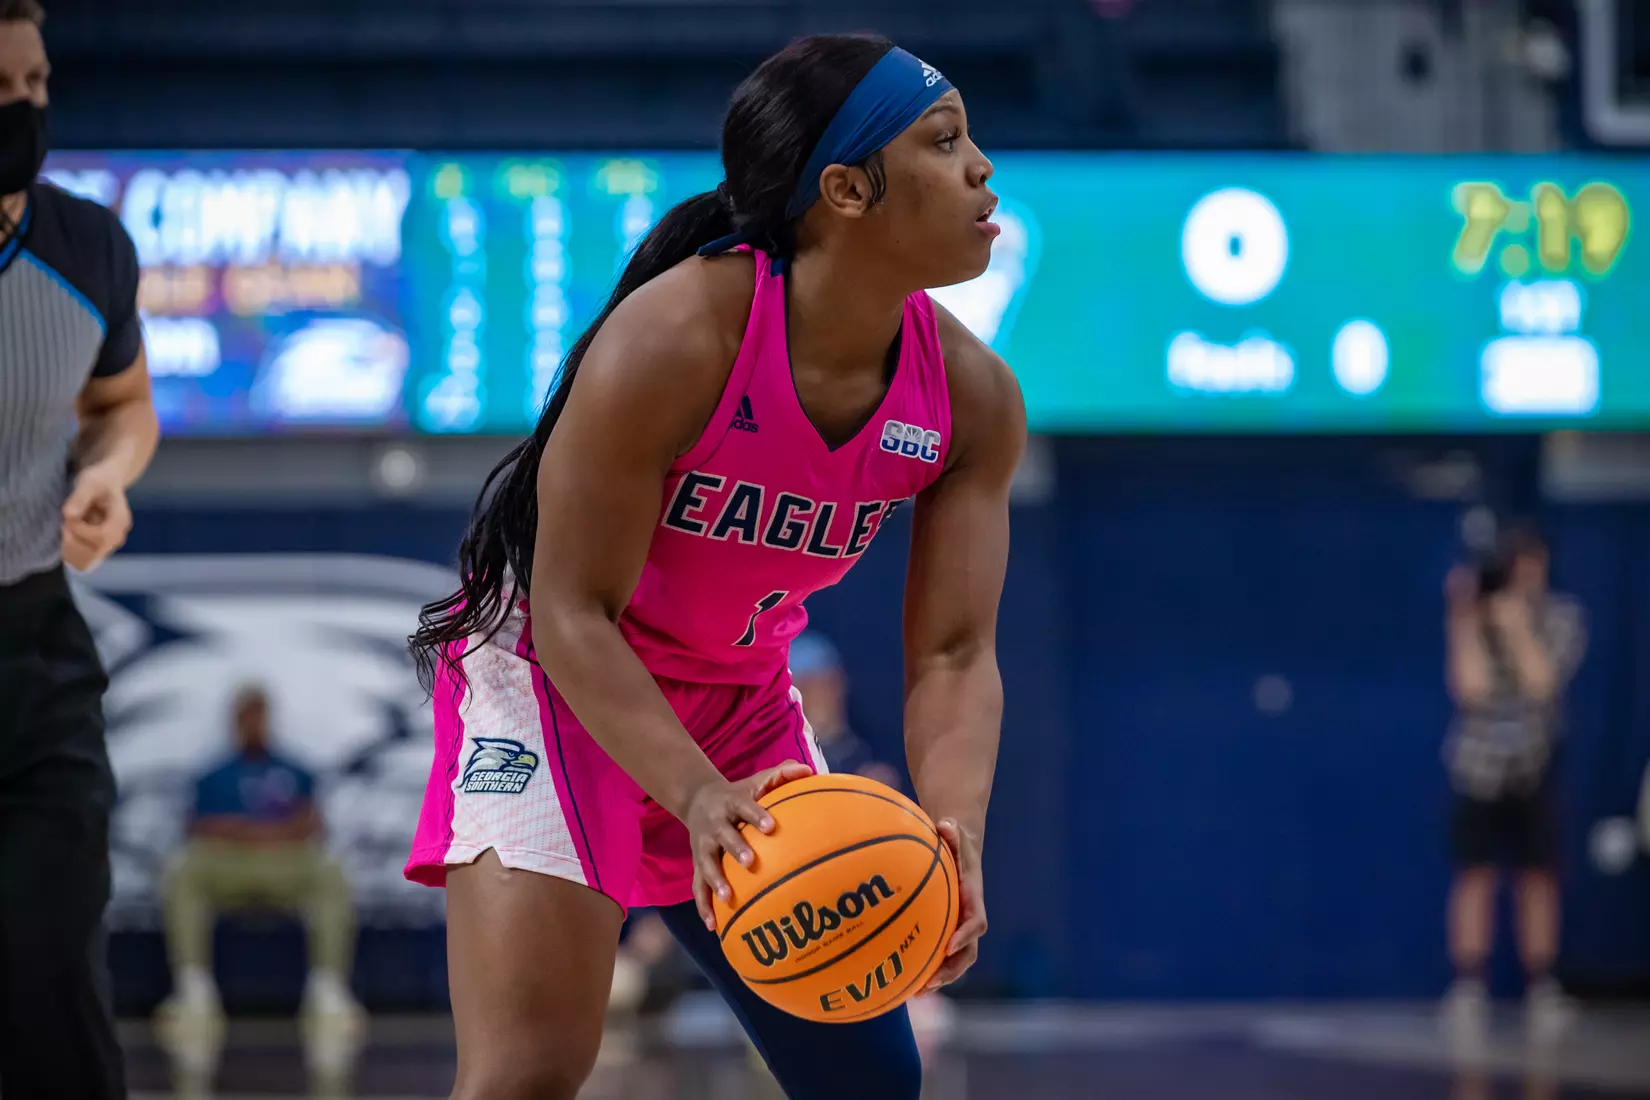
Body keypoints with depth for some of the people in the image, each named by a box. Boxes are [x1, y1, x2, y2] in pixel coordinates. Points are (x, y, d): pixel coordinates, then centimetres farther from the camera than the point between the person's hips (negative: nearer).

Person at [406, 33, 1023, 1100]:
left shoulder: (972, 398, -12)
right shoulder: (671, 341, -29)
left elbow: (953, 654, -12)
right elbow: (572, 612, -26)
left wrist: (954, 836, -32)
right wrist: (699, 797, -40)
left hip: (740, 706, 7)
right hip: (559, 684, -6)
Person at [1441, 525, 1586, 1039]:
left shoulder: (1560, 618, -3)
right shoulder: (1472, 619, -4)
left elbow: (1541, 681, -15)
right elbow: (1471, 687, -16)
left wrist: (1516, 627, -22)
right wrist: (1466, 621, -19)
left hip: (1537, 765, 1)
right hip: (1479, 764, -1)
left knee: (1540, 876, 1)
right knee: (1475, 873, -5)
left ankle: (1541, 991, 6)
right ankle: (1468, 989, -3)